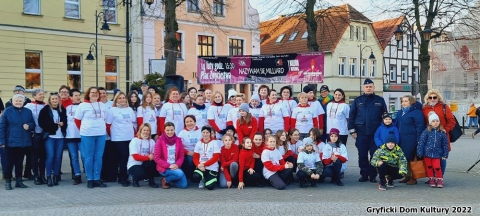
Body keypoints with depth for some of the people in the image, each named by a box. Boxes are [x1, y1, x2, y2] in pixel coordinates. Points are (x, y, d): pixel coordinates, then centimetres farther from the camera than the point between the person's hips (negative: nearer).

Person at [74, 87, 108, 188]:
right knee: (89, 157, 1)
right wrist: (84, 130, 6)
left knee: (98, 157, 5)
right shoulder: (83, 105, -1)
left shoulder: (103, 105, 11)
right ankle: (90, 179, 9)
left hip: (101, 134, 3)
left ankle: (97, 179, 12)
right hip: (87, 135, -3)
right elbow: (77, 120, 3)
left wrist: (103, 129, 9)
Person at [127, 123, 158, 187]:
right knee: (142, 174, -35)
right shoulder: (134, 141, -7)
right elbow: (136, 157, -14)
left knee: (153, 163, -31)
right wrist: (148, 157, -23)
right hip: (134, 165, -4)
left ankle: (151, 181, -6)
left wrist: (152, 157, -25)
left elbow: (154, 155, -1)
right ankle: (134, 179, 5)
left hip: (145, 165, 4)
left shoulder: (152, 141, 6)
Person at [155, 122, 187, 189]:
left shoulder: (178, 140, 5)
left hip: (175, 167, 5)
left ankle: (170, 178, 18)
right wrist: (168, 166, -18)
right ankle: (165, 180, -1)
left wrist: (177, 164, -14)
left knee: (184, 185, -10)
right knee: (180, 173, -30)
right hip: (164, 168, -5)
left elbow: (181, 156, 5)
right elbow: (157, 158, -10)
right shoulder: (160, 140, -7)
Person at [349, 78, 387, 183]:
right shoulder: (358, 100, 6)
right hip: (361, 133, 1)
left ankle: (373, 175, 14)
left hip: (375, 133, 0)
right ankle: (364, 174, 15)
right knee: (362, 155, 5)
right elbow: (351, 115, 5)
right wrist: (352, 130, -2)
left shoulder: (380, 100, 6)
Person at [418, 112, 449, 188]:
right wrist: (420, 153, -8)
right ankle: (431, 180, 24)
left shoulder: (442, 132, 0)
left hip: (437, 153, 0)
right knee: (429, 167, 10)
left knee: (437, 167, -7)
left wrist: (445, 154, 5)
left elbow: (445, 144, 6)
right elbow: (421, 142, -5)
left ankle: (439, 180, 11)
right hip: (427, 152, 0)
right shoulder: (426, 131, -6)